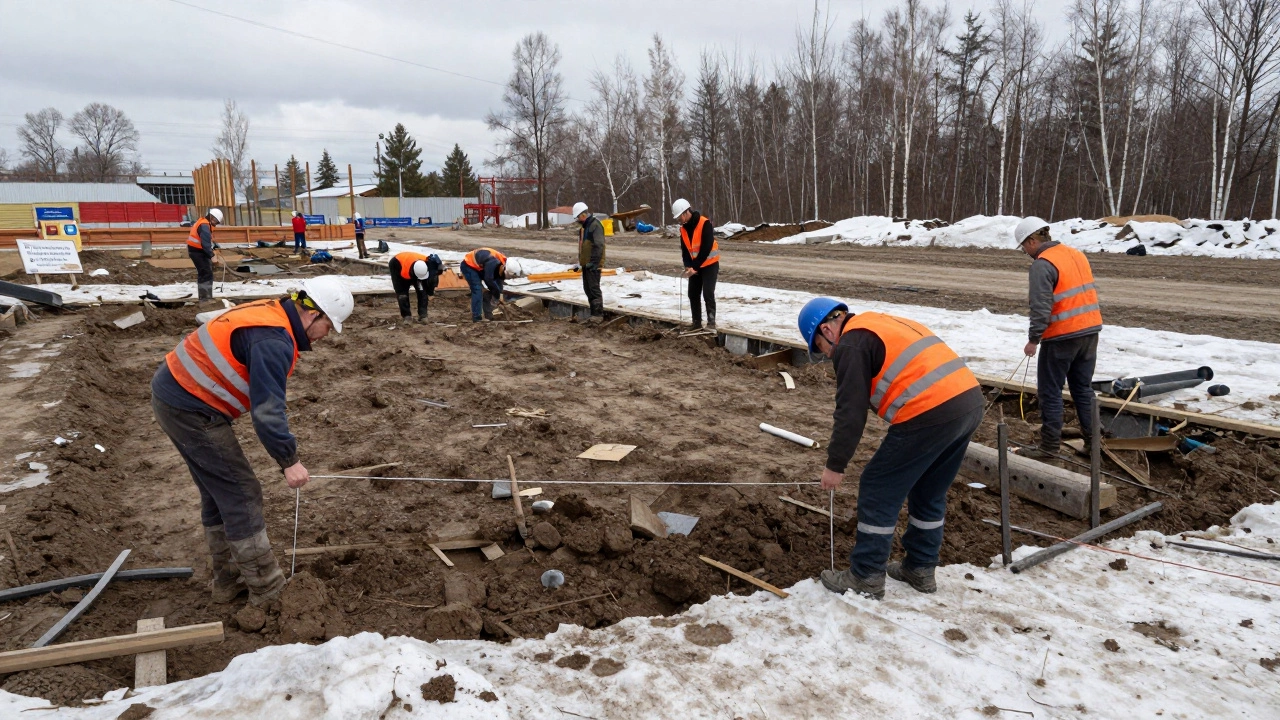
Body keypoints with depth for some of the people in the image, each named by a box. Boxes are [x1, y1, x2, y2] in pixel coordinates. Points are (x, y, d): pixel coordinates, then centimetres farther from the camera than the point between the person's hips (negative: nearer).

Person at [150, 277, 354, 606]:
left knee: (218, 492, 18)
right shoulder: (273, 341, -23)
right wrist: (289, 460, -17)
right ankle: (266, 590, 7)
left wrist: (283, 446, 15)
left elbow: (268, 397, 15)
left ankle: (228, 581, 29)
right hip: (190, 408, -11)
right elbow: (267, 409, -26)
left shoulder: (271, 314, 9)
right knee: (241, 495, -2)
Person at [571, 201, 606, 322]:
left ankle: (598, 314, -6)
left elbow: (599, 245, -20)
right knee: (587, 289, 11)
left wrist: (593, 262, -22)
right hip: (585, 263, 10)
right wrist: (580, 262, 21)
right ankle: (594, 313, 16)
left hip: (593, 264, -10)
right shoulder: (583, 226, 17)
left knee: (594, 288, -10)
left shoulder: (595, 225, -14)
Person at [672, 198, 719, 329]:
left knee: (708, 293, -14)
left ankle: (711, 321, -6)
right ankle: (697, 323, 13)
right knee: (693, 294, 6)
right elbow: (684, 250, 1)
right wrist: (688, 266, -15)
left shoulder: (705, 224, -20)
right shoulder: (683, 228, 2)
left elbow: (706, 248, -23)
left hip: (710, 264, -7)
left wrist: (694, 267, -22)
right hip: (694, 266, 7)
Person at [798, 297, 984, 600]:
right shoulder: (886, 325, 27)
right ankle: (921, 569, 33)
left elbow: (851, 410, -7)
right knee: (929, 493, 23)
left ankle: (866, 577, 12)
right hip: (970, 399, 10)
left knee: (878, 491, 4)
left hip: (930, 413, -9)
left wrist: (835, 465, 0)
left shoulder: (852, 343, -2)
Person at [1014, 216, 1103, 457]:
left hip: (1062, 336, -8)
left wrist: (1033, 339, -14)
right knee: (1083, 388, 16)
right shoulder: (1077, 254, 13)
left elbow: (1041, 308, -20)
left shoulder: (1043, 264, -14)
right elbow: (1085, 292, 17)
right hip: (1090, 330, 8)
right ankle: (1092, 440, 21)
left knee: (1050, 392, 1)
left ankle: (1050, 445, 5)